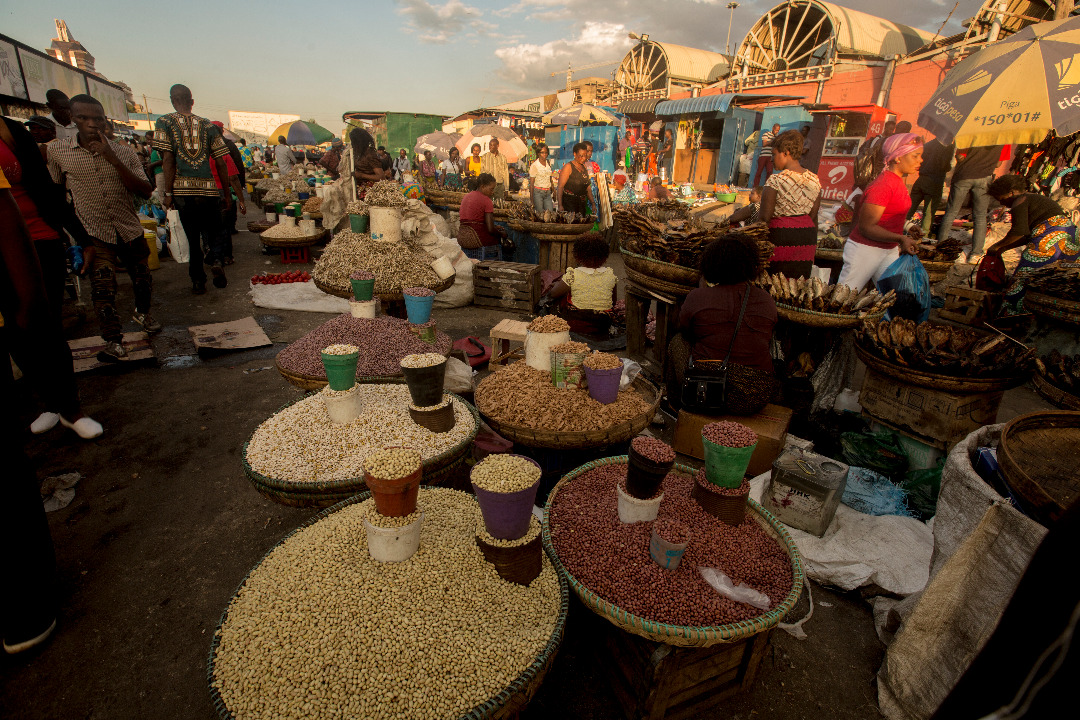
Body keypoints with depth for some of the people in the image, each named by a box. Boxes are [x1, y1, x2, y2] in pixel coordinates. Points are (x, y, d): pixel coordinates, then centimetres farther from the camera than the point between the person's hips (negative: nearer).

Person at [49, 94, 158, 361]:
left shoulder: (124, 153, -2)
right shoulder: (57, 151, -2)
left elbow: (146, 191, -12)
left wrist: (113, 160, -21)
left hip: (130, 229, 2)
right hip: (95, 233, -1)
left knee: (141, 276, 15)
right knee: (102, 286, -11)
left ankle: (143, 312, 42)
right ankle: (113, 339, -2)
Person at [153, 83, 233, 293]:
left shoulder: (164, 122, 2)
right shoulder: (207, 125, 7)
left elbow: (168, 160, -7)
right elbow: (221, 162, 4)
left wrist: (168, 192, -3)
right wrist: (227, 193, 12)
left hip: (182, 189, 0)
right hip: (208, 189, 1)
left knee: (192, 238, 10)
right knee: (213, 234, 12)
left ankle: (198, 281, 12)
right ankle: (217, 261, -19)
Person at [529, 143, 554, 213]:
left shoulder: (549, 162, 9)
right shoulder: (534, 166, -8)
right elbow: (531, 184, -6)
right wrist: (531, 199, -8)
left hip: (548, 192, 5)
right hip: (538, 192, -5)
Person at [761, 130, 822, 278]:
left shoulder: (775, 180, -12)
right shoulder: (815, 180, 6)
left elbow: (765, 217, -14)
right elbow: (814, 216, 11)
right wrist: (813, 246, 20)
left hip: (780, 236, -6)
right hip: (807, 238, 6)